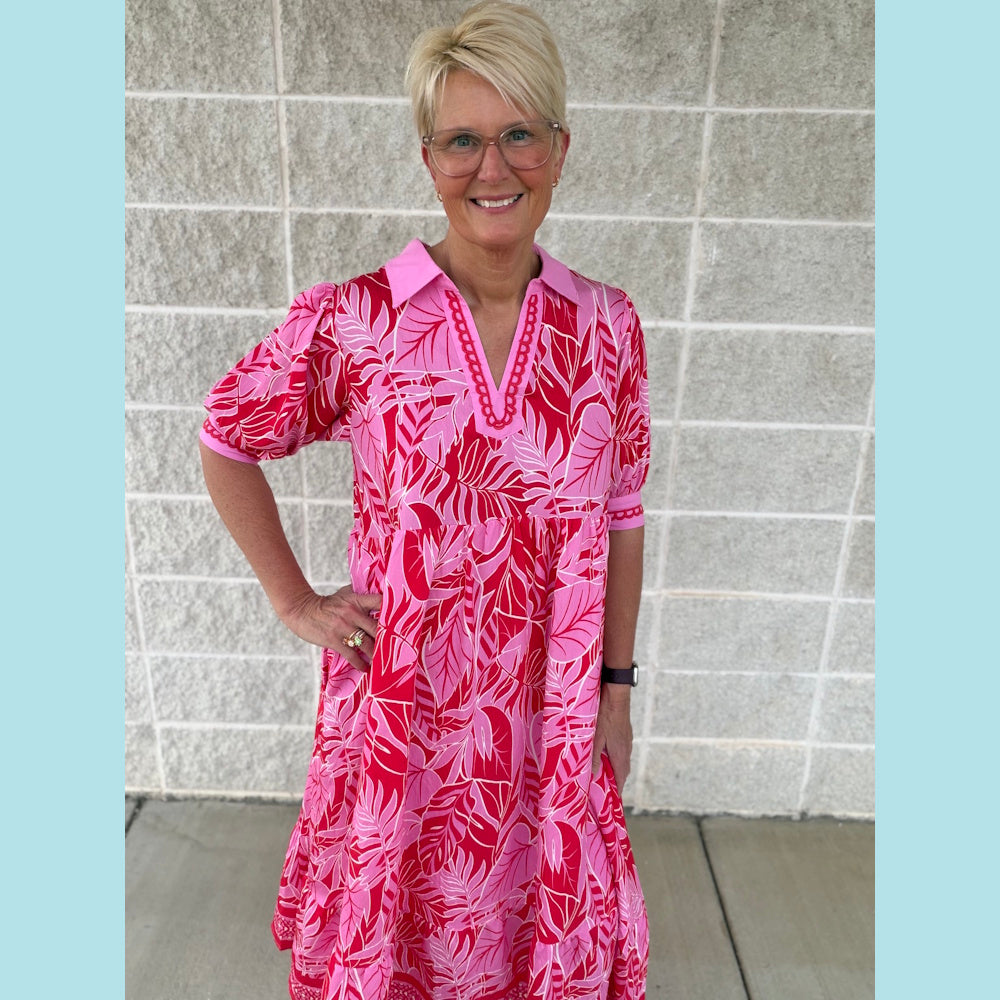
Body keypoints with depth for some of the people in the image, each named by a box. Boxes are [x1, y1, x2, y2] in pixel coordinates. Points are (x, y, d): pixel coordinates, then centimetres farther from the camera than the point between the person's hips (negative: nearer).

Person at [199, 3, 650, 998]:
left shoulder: (607, 327, -5)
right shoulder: (350, 321, -12)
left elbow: (620, 515, 2)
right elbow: (226, 443, 2)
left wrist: (617, 688, 5)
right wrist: (294, 602, -2)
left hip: (547, 711, 2)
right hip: (399, 699, -1)